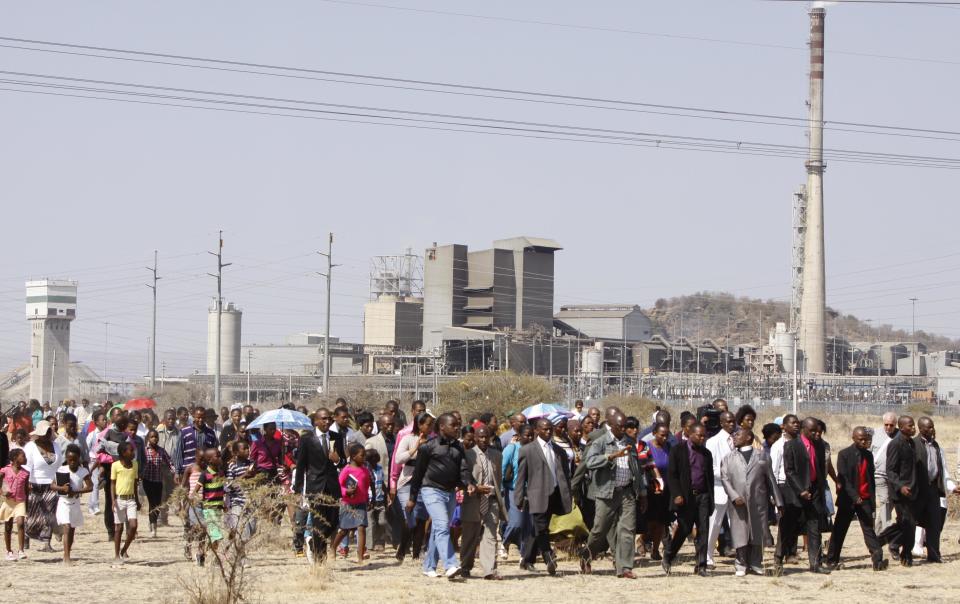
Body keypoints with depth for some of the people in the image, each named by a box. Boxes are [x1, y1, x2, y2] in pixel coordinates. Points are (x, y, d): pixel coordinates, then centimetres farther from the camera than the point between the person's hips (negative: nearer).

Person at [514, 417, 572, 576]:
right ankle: (549, 560, -15)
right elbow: (521, 476, 1)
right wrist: (520, 499, -4)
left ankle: (527, 560, 21)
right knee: (541, 529, -13)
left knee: (538, 530, 11)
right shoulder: (527, 450, 1)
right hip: (538, 496, -5)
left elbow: (565, 474, 17)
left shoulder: (559, 451, 15)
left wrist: (568, 496, 10)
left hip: (554, 495, 5)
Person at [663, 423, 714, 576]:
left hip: (702, 496, 4)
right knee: (684, 529, -2)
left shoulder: (706, 454, 14)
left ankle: (701, 565, 1)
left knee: (703, 531, -2)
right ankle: (667, 559, 17)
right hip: (685, 497, -4)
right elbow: (671, 474, -5)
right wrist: (677, 495, -14)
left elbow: (710, 477, 18)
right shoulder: (678, 450, -1)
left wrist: (711, 499, 11)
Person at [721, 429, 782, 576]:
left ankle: (755, 564, 11)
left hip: (758, 502, 0)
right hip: (738, 503, 0)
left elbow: (770, 479, 10)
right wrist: (734, 496, -12)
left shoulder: (762, 455, 12)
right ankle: (741, 565, 6)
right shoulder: (728, 459, 13)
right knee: (740, 534, -2)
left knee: (757, 534, 2)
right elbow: (724, 479, 3)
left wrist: (778, 501, 7)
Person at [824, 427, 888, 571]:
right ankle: (832, 560, 13)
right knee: (839, 531, 4)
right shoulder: (844, 454, -5)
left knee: (869, 529, -3)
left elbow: (871, 478, 14)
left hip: (865, 499, 3)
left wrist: (873, 499, 8)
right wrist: (855, 497, -19)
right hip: (848, 500, -3)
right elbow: (842, 478, -11)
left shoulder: (868, 455, 10)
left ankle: (877, 560, -10)